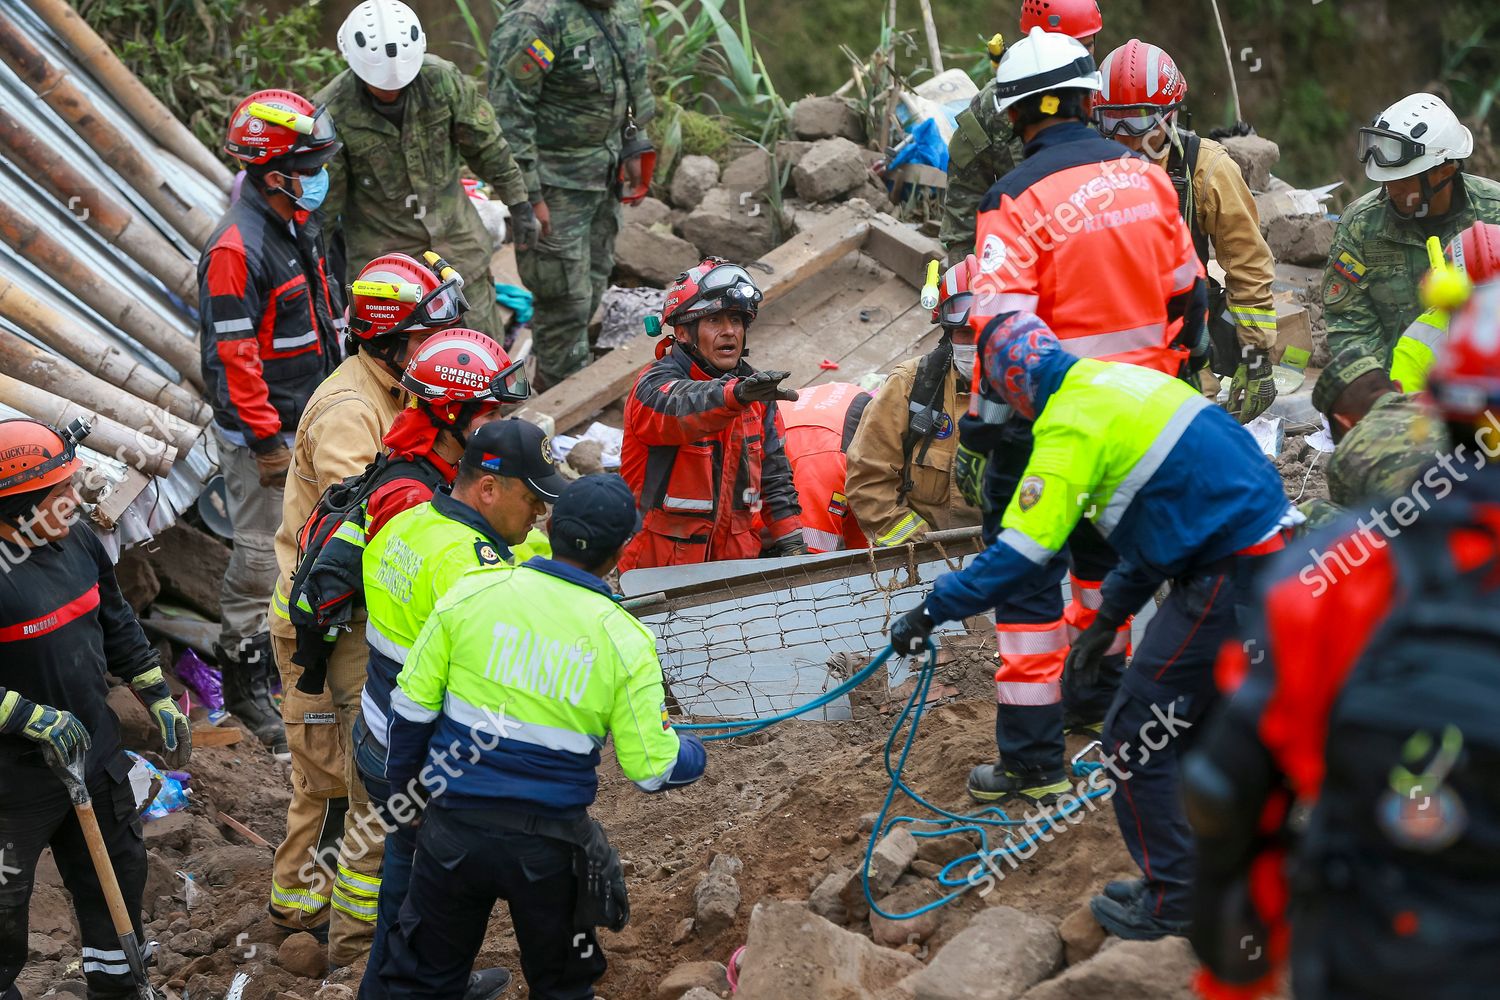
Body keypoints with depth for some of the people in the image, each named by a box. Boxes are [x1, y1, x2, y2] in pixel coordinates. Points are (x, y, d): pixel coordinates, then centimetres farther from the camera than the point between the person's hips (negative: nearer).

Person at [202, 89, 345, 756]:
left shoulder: (301, 226, 6)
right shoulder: (237, 248, -24)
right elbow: (233, 355, -24)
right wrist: (266, 439, -21)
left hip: (313, 420, 9)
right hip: (263, 431, -9)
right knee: (260, 552, -1)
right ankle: (245, 677, 10)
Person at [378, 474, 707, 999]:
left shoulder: (473, 592, -9)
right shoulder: (625, 642, -12)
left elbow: (413, 705, -3)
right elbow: (653, 769, -7)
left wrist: (403, 781, 14)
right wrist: (695, 754, 16)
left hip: (455, 828, 1)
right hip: (549, 847, -1)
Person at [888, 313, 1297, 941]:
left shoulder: (1071, 426, -12)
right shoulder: (1123, 382, 17)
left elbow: (1020, 554, -16)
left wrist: (931, 612, -7)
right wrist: (1106, 620, 28)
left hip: (1228, 578, -9)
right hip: (1273, 553, 9)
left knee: (1135, 735, 2)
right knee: (1191, 724, 22)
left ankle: (1171, 900, 10)